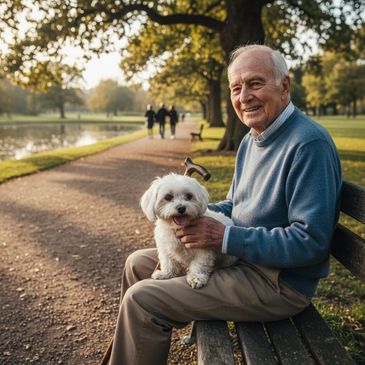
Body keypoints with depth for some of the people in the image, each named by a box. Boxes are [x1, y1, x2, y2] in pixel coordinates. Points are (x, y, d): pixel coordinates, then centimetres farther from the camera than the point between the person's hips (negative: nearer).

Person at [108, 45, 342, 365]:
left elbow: (311, 241, -27)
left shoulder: (309, 144, -23)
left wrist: (224, 237, -24)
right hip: (236, 256, 9)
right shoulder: (251, 139, 8)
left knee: (142, 299, -15)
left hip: (279, 282, -9)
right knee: (138, 264, 13)